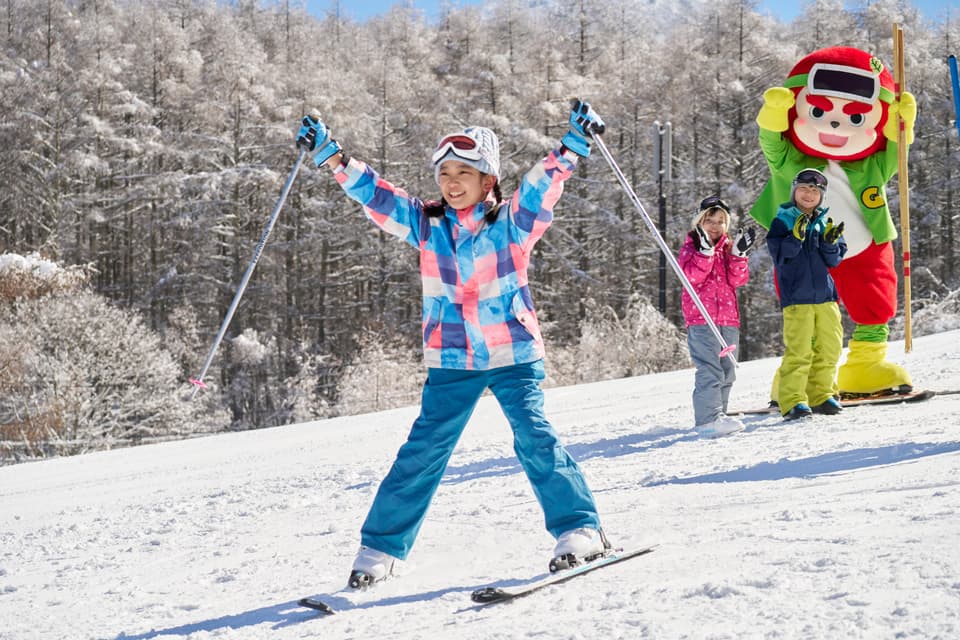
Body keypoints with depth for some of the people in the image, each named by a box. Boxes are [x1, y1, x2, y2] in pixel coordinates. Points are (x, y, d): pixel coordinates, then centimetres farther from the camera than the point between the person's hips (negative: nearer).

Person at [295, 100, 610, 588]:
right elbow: (373, 192, 1)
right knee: (423, 450, 0)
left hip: (514, 355, -2)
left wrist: (574, 144, -30)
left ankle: (579, 529, -3)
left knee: (535, 438, -13)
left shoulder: (513, 222, -2)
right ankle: (380, 547, 8)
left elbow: (544, 182, -15)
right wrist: (330, 155, -8)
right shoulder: (426, 226, 4)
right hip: (451, 361, 2)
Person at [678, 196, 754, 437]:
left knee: (727, 370, 11)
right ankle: (709, 418, -21)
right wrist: (706, 251, -22)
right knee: (710, 369, -16)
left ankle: (718, 414, 20)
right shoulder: (690, 247, 4)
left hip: (728, 317, 6)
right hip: (701, 318, -6)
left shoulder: (728, 248, 18)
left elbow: (738, 280, 5)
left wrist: (738, 254, -8)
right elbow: (692, 276, -14)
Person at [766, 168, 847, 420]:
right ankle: (792, 400, -7)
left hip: (825, 295, 5)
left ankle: (820, 394, 20)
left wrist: (830, 243, -10)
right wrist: (796, 238, -23)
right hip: (796, 297, -5)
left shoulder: (825, 224, 13)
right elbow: (778, 255, -9)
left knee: (830, 347, 6)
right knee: (799, 350, -12)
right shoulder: (782, 221, 2)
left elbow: (834, 261, 9)